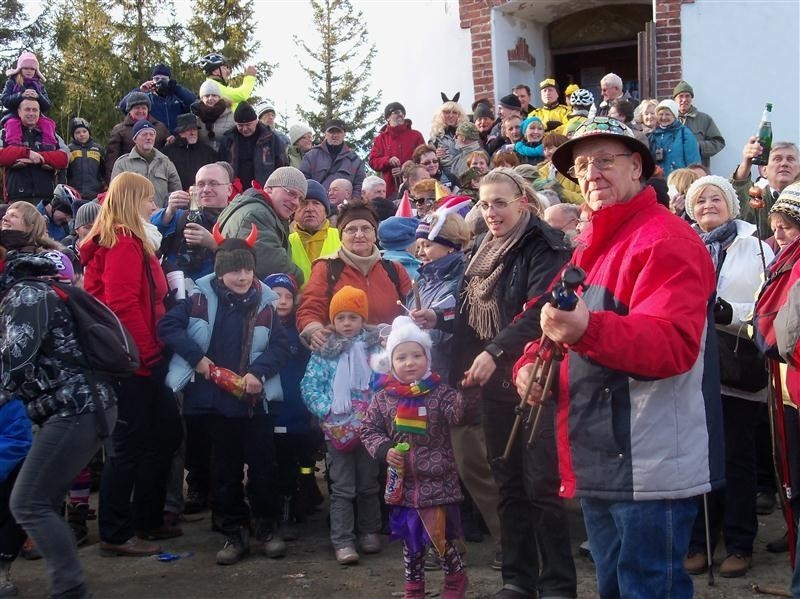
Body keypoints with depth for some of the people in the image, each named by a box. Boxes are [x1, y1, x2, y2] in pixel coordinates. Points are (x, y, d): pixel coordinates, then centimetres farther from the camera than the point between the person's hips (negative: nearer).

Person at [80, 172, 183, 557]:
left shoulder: (132, 242, 17)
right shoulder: (125, 244, -14)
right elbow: (123, 305, -23)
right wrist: (145, 353, -17)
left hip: (140, 360, 10)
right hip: (133, 361, -10)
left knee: (166, 433, 16)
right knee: (131, 444, -2)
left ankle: (146, 521, 26)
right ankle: (116, 535, 8)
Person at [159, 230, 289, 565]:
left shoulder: (265, 303, -1)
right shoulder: (200, 298, -3)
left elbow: (280, 345, -3)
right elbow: (168, 326, -5)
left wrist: (259, 372, -18)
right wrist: (197, 358, -12)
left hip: (256, 399, 0)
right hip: (216, 398, 0)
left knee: (262, 465, 7)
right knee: (225, 469, 9)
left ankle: (266, 528, 22)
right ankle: (233, 534, 20)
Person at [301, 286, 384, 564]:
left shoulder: (375, 346, 3)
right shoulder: (324, 351, 1)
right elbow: (309, 386, -1)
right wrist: (328, 410, -12)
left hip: (369, 424, 1)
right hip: (337, 428, -1)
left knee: (368, 484, 13)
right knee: (342, 488, 1)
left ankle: (369, 532, 28)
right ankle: (342, 541, 5)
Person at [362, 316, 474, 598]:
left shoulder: (439, 391, -7)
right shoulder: (383, 397, -1)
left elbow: (456, 413, -22)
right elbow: (369, 430, 6)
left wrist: (467, 391, -40)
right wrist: (384, 450, -11)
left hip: (437, 481, -3)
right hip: (403, 482, 3)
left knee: (440, 537, 3)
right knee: (410, 538, 15)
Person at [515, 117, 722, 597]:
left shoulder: (666, 239, -13)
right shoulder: (594, 247, 17)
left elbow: (673, 343, -27)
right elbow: (561, 329, 23)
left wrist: (588, 329, -43)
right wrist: (530, 364, 1)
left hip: (652, 465, -10)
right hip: (599, 465, 10)